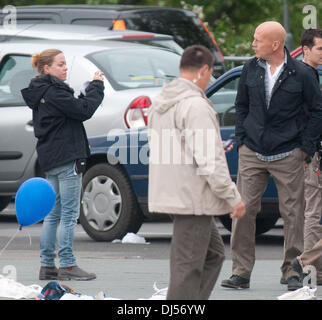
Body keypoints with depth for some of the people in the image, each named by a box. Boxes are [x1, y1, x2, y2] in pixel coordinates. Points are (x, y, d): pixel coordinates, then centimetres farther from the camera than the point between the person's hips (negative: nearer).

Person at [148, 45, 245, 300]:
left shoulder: (160, 103, 14)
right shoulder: (195, 105, -17)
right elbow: (209, 159, -21)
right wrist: (233, 197, -16)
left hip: (169, 193, 10)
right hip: (192, 198, -10)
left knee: (214, 253, 18)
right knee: (188, 265, -6)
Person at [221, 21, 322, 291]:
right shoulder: (251, 69, 4)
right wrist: (242, 139, 7)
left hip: (288, 157, -3)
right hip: (252, 154, 3)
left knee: (293, 213, 0)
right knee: (243, 210, -3)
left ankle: (292, 272, 11)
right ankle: (241, 272, 2)